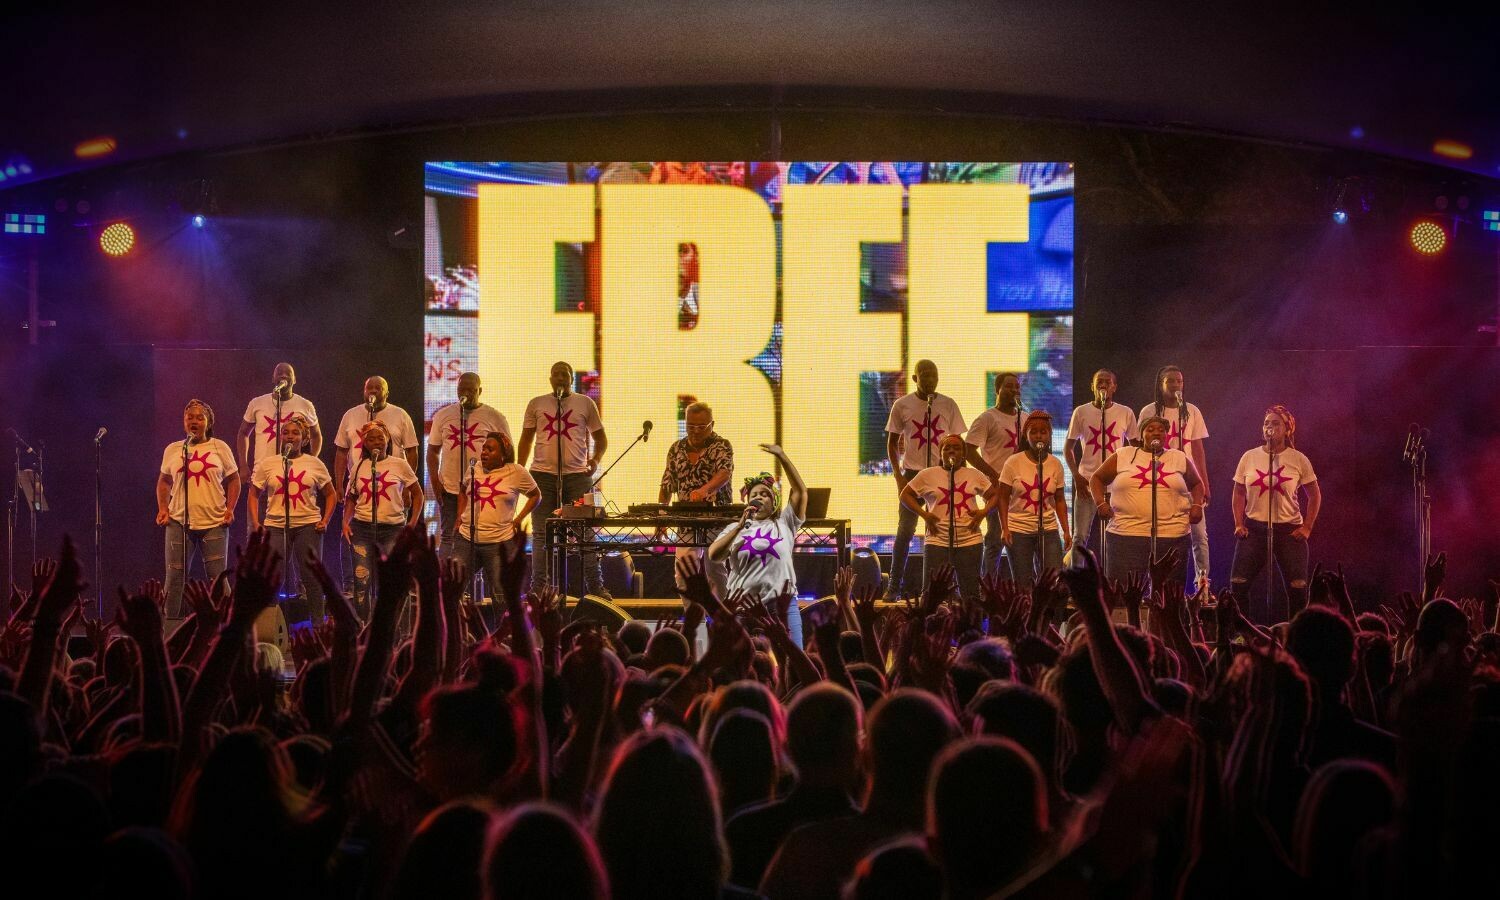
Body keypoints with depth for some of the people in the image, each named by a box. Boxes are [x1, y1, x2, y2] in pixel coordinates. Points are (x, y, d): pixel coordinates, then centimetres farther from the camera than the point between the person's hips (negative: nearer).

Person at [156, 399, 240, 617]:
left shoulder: (220, 448, 6)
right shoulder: (173, 450, 10)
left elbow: (233, 480, 11)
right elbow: (163, 481, 20)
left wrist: (230, 508, -1)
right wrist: (162, 508, 6)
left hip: (214, 522, -1)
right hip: (179, 522, 1)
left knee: (218, 578, -1)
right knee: (175, 578, 2)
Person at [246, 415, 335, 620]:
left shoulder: (315, 464, 6)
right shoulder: (267, 464, 5)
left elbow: (330, 495, 14)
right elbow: (254, 495, 11)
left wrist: (325, 521, 1)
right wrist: (255, 523, -1)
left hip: (308, 526, 0)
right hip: (276, 525, 0)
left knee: (312, 577, 2)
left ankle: (318, 624, 10)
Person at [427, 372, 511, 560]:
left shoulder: (495, 418, 1)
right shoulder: (443, 415, 8)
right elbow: (433, 450, 12)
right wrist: (434, 481, 1)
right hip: (450, 489, 2)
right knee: (448, 538, 3)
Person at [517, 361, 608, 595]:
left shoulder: (585, 403, 7)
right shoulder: (536, 404, 11)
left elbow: (600, 437, 13)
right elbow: (526, 438, 16)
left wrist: (596, 460, -5)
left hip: (577, 475, -1)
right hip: (543, 475, 1)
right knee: (542, 535, 3)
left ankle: (596, 587, 4)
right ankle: (537, 589, 8)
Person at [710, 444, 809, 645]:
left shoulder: (784, 524, 11)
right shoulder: (735, 528, 12)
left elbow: (800, 491, 2)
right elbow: (713, 555, -1)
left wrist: (781, 456, -3)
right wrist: (741, 526, -8)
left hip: (782, 605, -1)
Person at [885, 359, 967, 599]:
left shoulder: (948, 405, 3)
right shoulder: (902, 406, 0)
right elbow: (892, 442, 6)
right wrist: (898, 476, -3)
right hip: (912, 473, -1)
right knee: (905, 530, -1)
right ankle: (893, 587, 5)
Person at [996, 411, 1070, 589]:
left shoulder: (1055, 464, 3)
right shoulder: (1014, 463, -5)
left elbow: (1059, 500, 8)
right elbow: (1003, 498, -3)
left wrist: (1066, 530, 1)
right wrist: (1004, 528, -12)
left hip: (1048, 529, 2)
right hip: (1019, 530, -2)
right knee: (1023, 583, 1)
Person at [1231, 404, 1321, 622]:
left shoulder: (1298, 460, -2)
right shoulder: (1249, 457, 4)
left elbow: (1315, 495, 6)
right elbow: (1239, 493, 11)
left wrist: (1307, 527, -2)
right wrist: (1239, 524, 1)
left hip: (1289, 529, -2)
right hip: (1254, 528, 2)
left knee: (1298, 587, -6)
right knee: (1238, 583, -8)